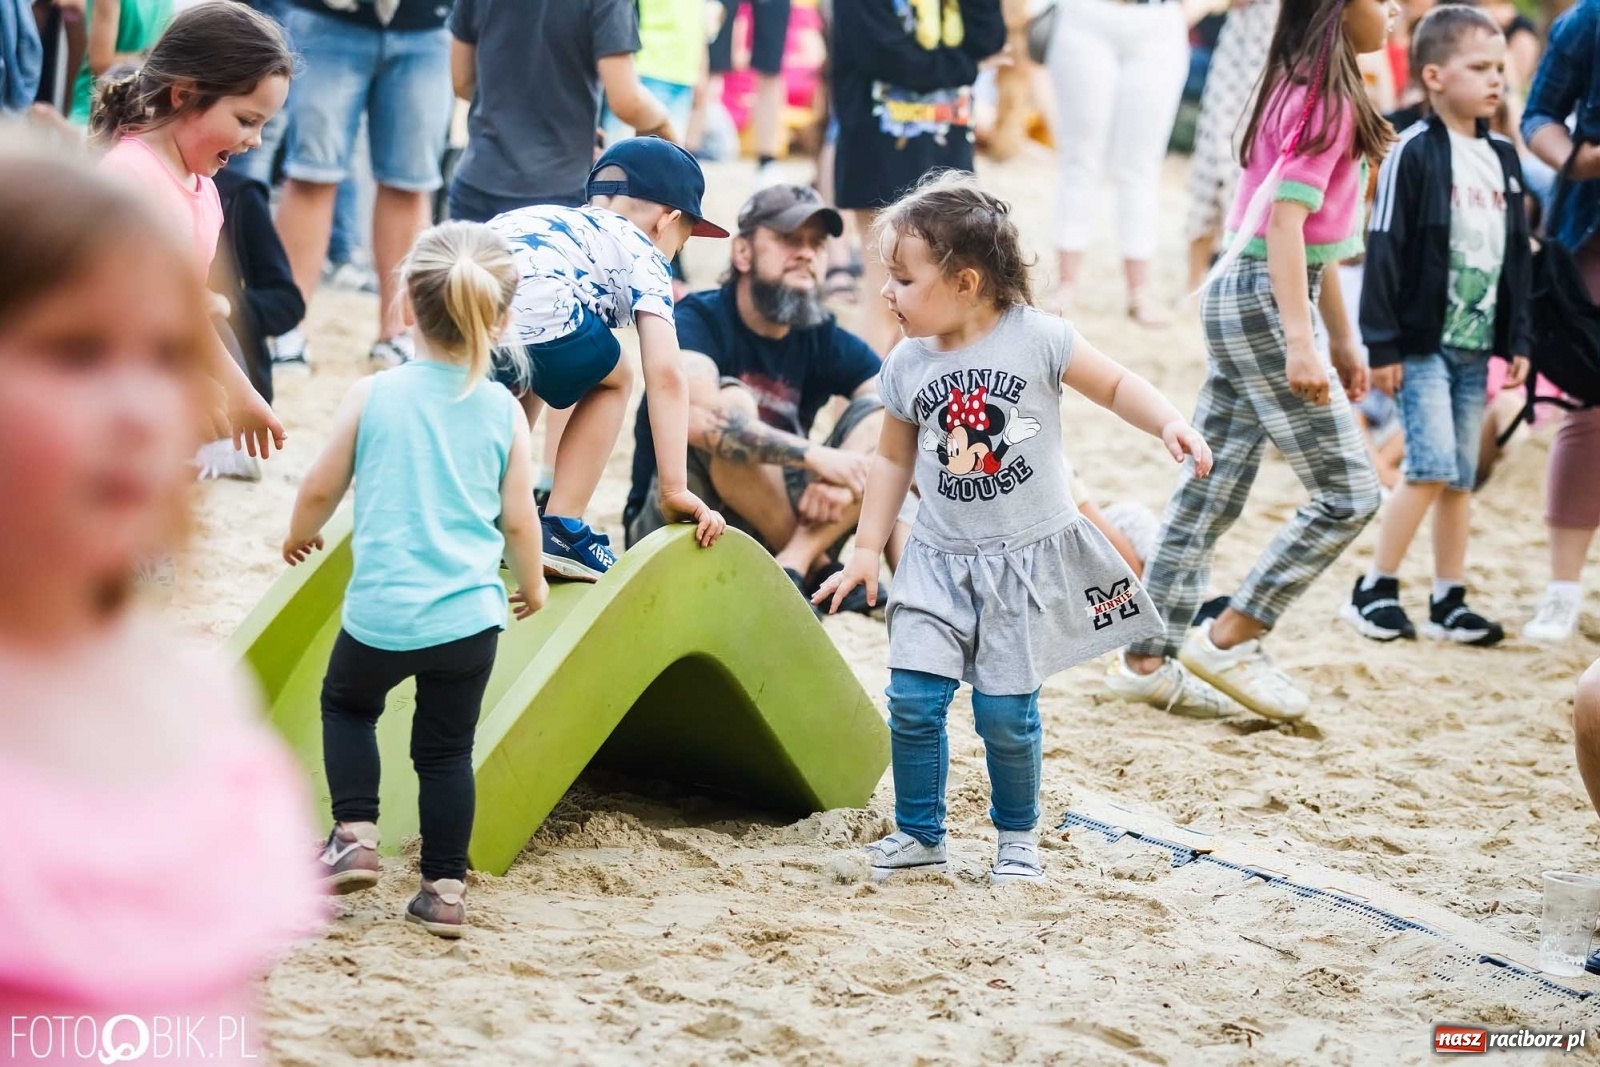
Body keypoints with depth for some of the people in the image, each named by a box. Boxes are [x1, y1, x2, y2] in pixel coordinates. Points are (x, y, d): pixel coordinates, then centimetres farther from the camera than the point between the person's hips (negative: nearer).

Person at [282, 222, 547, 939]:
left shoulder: (373, 396, -6)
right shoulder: (503, 410, -1)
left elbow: (322, 488, 2)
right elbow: (518, 518, 4)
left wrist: (300, 535, 24)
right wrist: (531, 584, 23)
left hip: (380, 611, -1)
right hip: (468, 616, 1)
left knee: (346, 703, 26)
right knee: (446, 748, 14)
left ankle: (355, 835, 13)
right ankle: (444, 889, 14)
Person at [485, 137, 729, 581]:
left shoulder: (539, 218, 40)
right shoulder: (641, 254, 23)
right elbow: (665, 375, 10)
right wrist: (675, 491, 10)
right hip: (533, 315, -6)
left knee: (523, 376, 37)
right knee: (612, 381, 25)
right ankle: (560, 532, 15)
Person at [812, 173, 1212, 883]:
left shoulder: (1038, 339, -10)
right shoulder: (905, 367, 1)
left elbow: (1115, 386, -1)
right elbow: (893, 458, 12)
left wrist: (1169, 425, -18)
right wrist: (867, 548, 9)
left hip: (1027, 558, -3)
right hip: (940, 559, 3)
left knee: (1005, 712, -2)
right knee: (913, 697, -8)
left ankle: (1017, 837, 20)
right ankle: (918, 836, 10)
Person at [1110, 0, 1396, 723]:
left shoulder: (1305, 89, 15)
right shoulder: (1327, 100, -14)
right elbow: (1286, 221, -22)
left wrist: (1343, 337, 24)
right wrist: (1299, 343, -28)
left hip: (1238, 295, 10)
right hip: (1263, 303, -10)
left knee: (1211, 494, 12)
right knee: (1347, 493, -4)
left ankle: (1148, 661, 16)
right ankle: (1230, 638, 1)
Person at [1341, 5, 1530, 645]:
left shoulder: (1502, 158, 11)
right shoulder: (1414, 153, -10)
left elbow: (1518, 253, 16)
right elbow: (1384, 249, -11)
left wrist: (1518, 339, 13)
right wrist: (1383, 344, -14)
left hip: (1476, 345, 6)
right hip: (1422, 344, -6)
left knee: (1461, 479, 8)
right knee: (1432, 468, -13)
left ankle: (1449, 603, 15)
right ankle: (1374, 591, -1)